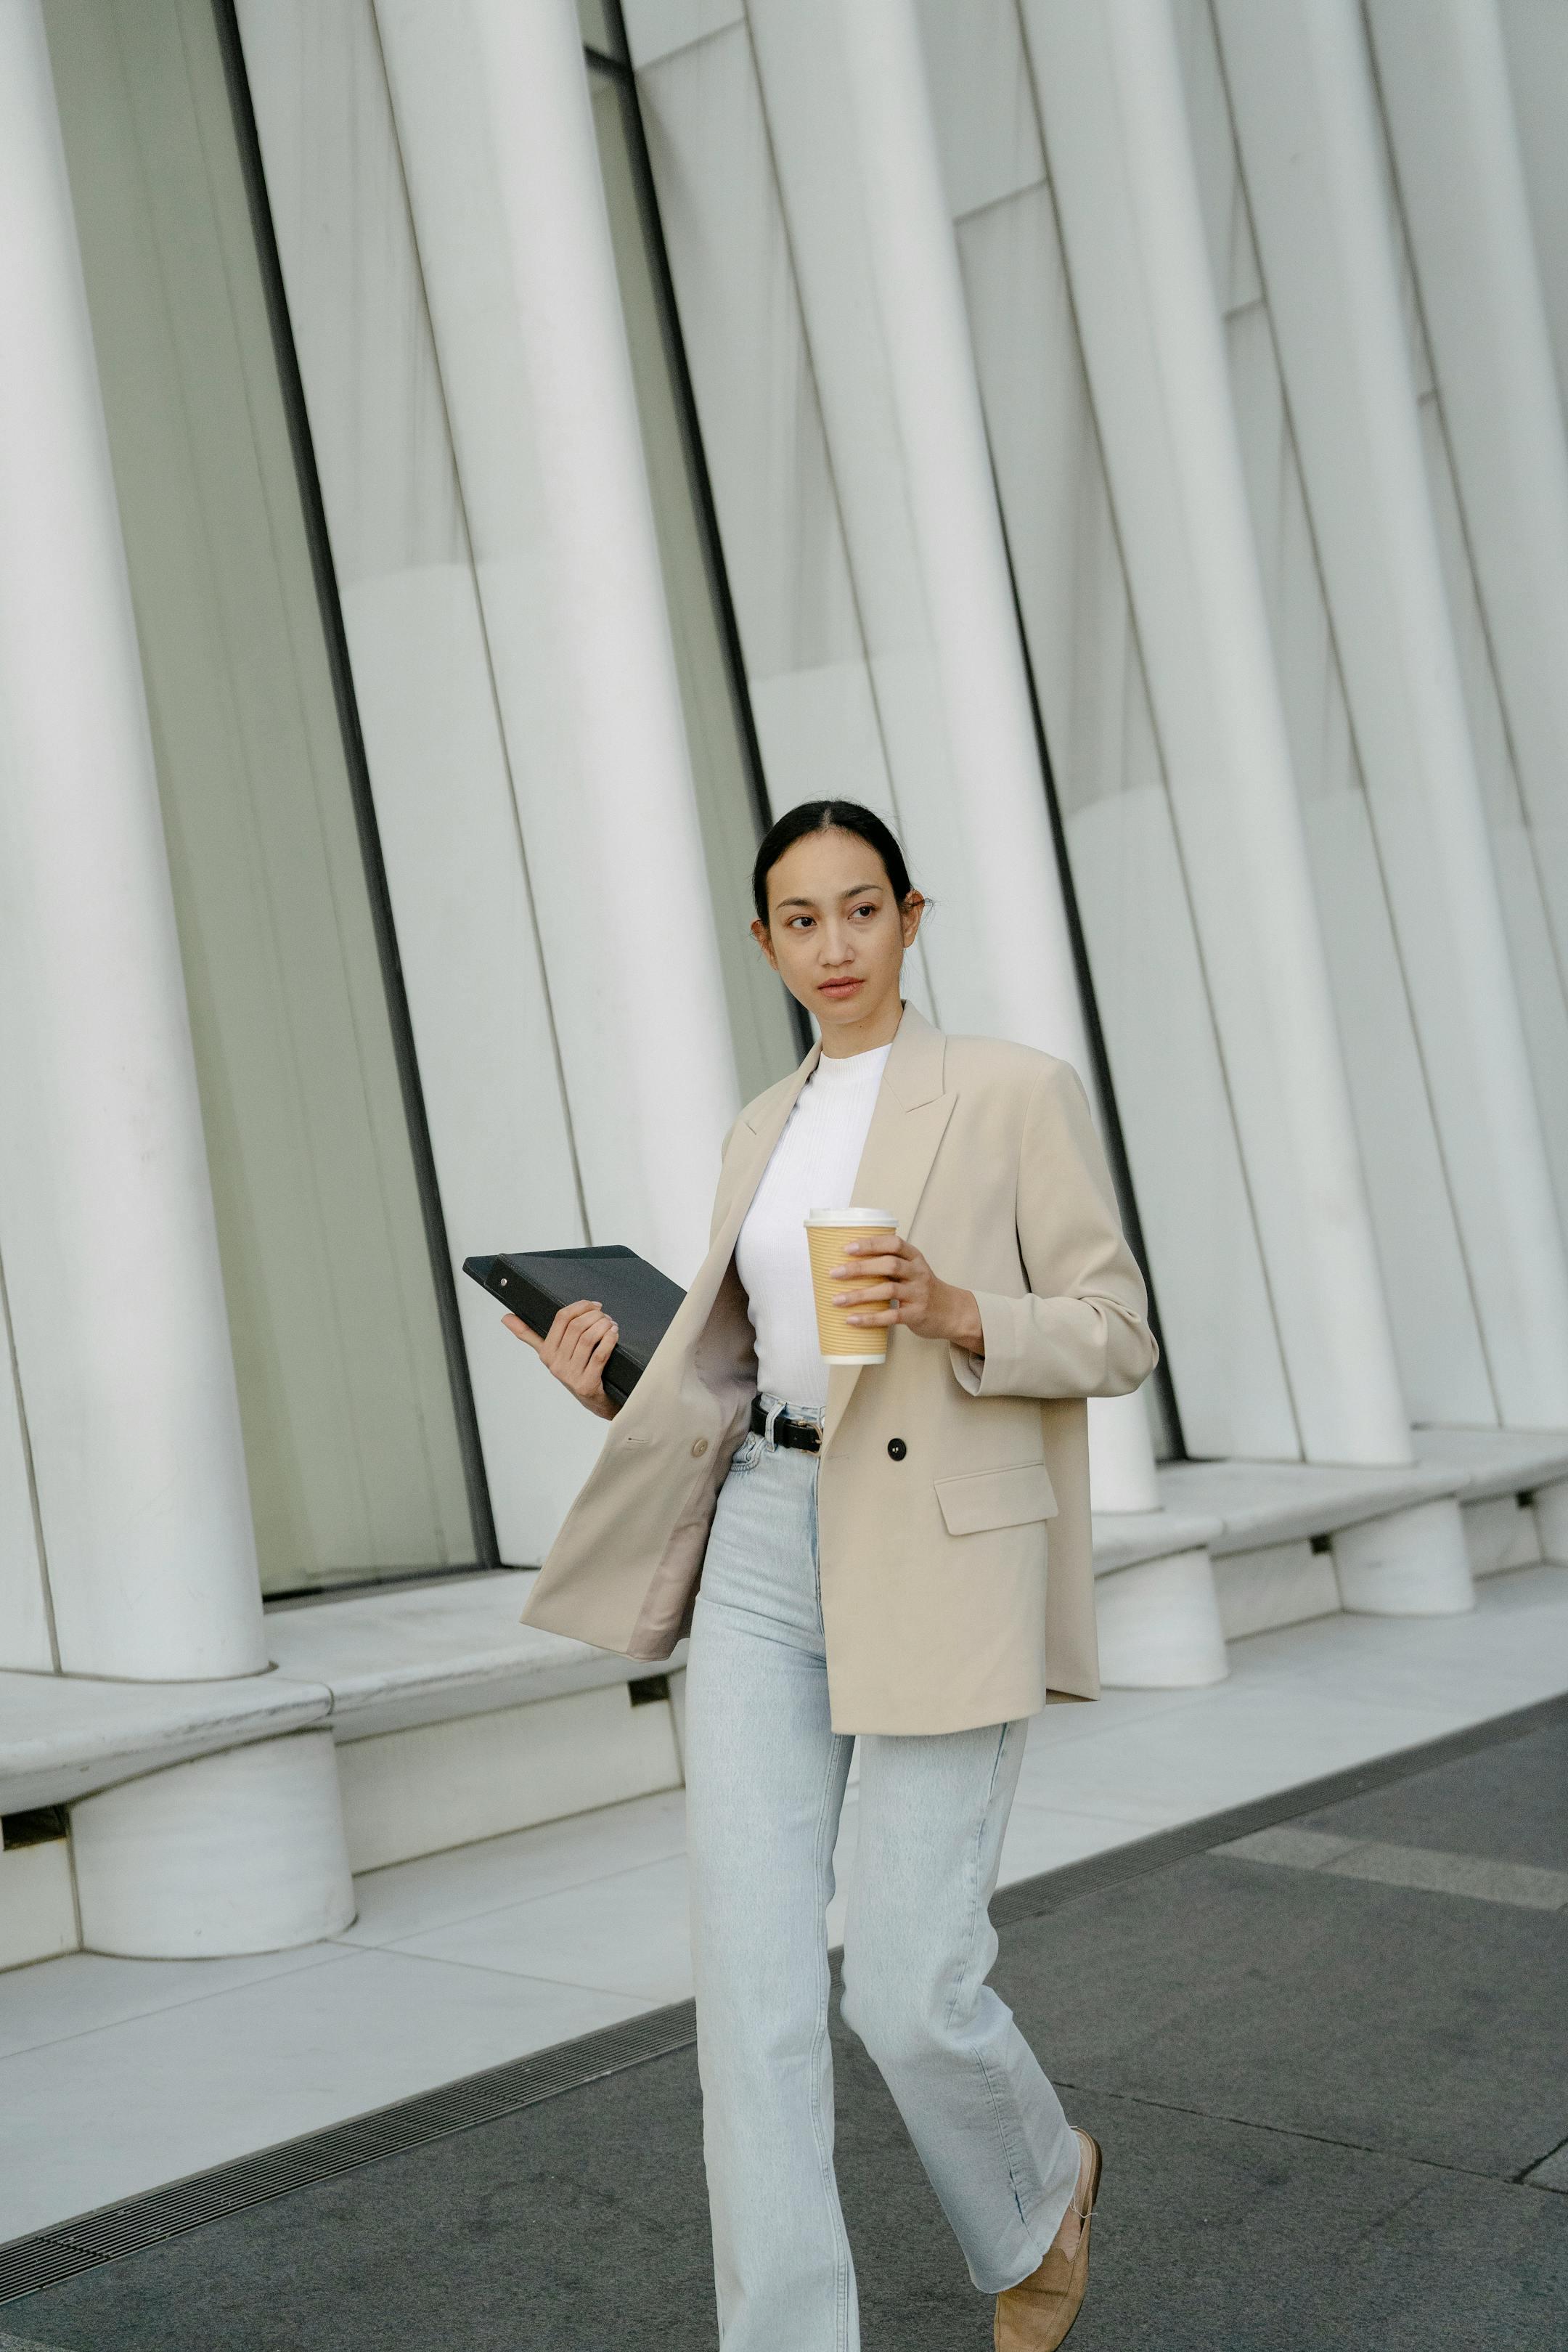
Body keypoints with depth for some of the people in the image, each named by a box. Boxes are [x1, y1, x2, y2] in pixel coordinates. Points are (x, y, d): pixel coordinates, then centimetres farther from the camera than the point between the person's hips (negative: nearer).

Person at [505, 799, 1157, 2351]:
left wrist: (956, 1313, -21)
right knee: (751, 1979, -4)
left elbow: (1116, 1337, -2)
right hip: (766, 1547, 5)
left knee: (912, 1995, -2)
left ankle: (1042, 2184, 32)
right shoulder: (763, 1132, 15)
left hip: (943, 1560, -5)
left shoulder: (1016, 1089, -1)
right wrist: (622, 1385, 1)